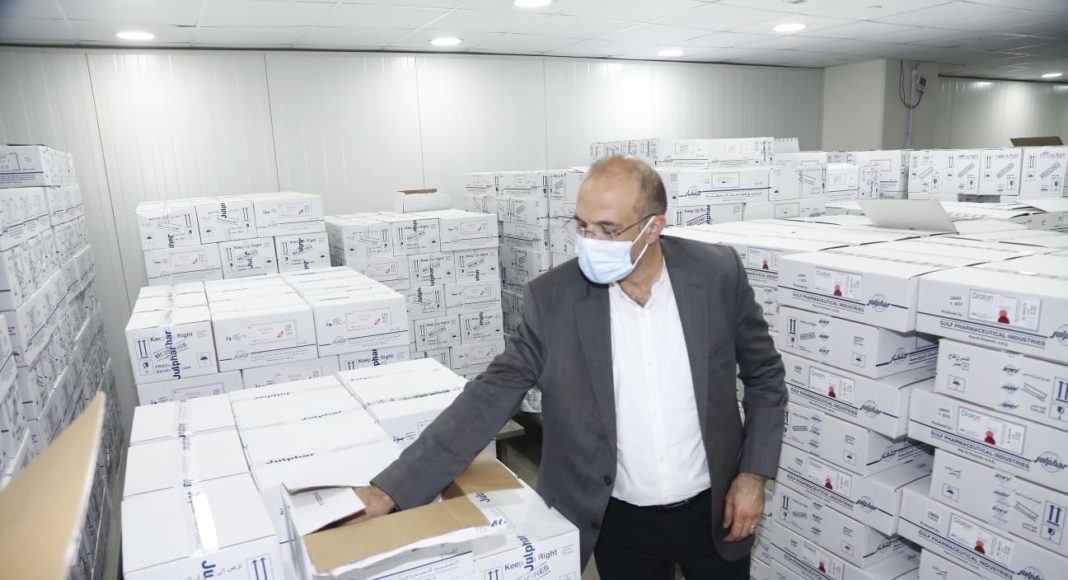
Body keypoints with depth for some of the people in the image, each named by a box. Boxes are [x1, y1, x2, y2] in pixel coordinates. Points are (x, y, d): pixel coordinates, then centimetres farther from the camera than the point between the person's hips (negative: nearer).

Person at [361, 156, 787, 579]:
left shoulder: (718, 274, -13)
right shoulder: (554, 297, -15)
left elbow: (765, 375, 1)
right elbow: (491, 397, -15)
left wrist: (754, 473, -6)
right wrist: (390, 491, -20)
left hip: (713, 508, 1)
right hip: (620, 520, 0)